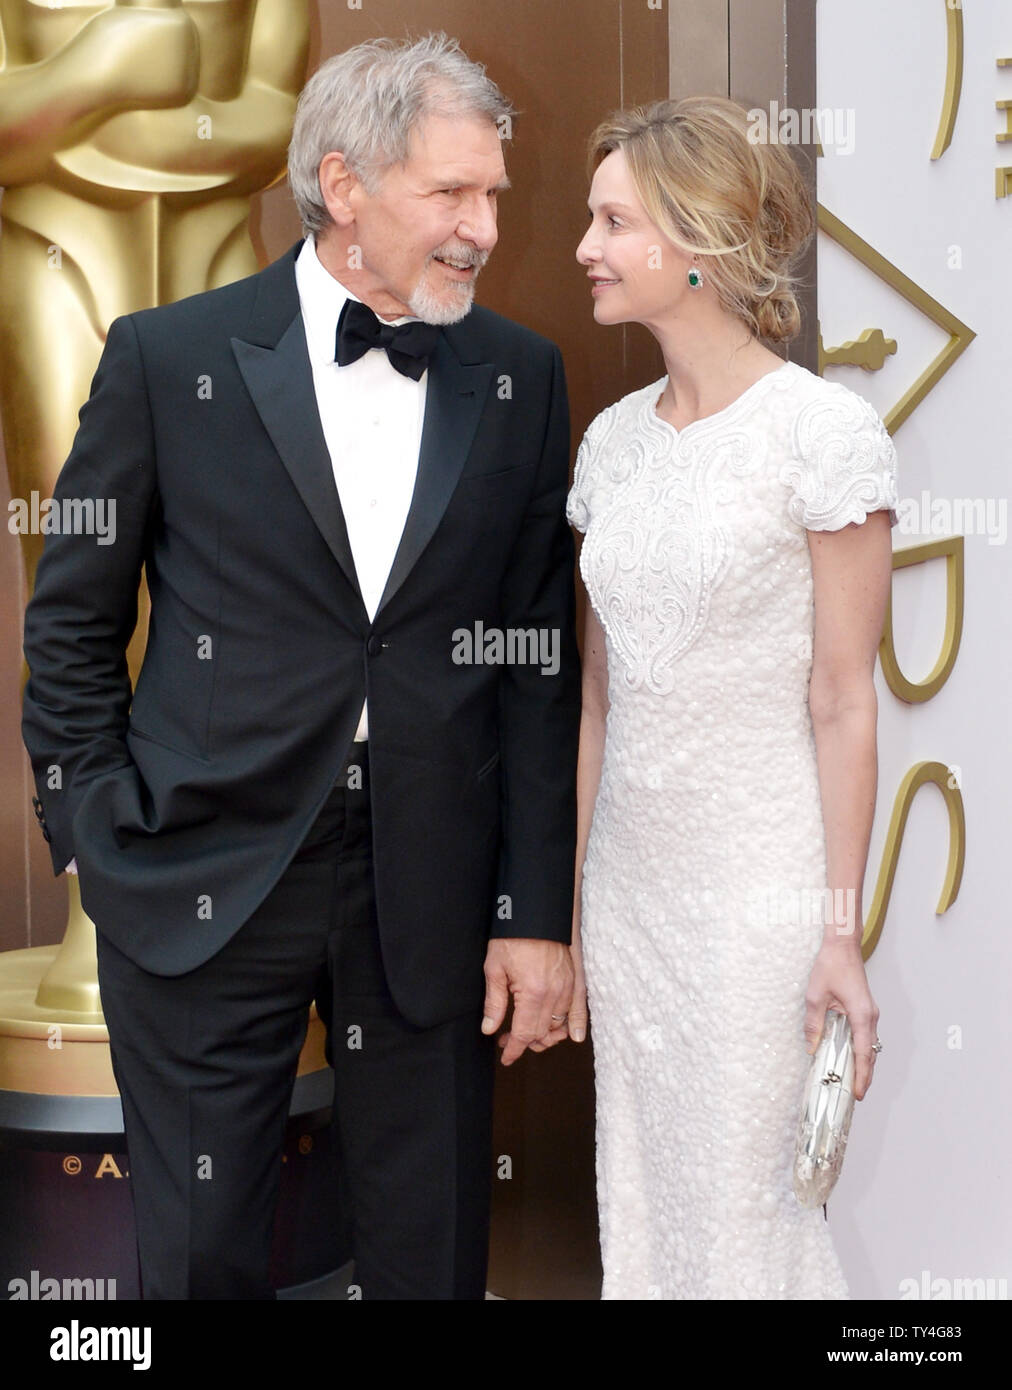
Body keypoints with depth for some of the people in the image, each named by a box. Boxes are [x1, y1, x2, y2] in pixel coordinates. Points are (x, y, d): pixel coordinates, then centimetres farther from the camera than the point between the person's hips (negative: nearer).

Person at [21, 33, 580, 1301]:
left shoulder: (521, 378, 3)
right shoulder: (167, 357, -3)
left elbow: (539, 662, 3)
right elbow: (72, 624, 4)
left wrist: (536, 911, 1)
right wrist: (96, 834, -1)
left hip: (428, 897, 2)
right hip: (204, 884, -1)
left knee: (430, 1255, 13)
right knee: (199, 1256, 12)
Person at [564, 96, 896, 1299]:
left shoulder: (823, 431, -12)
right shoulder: (612, 439, 6)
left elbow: (842, 701, -11)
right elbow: (600, 694, 10)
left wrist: (842, 929, -10)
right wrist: (568, 905, 12)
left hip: (758, 893, -6)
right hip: (628, 882, 6)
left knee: (739, 1222, 3)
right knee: (641, 1205, 15)